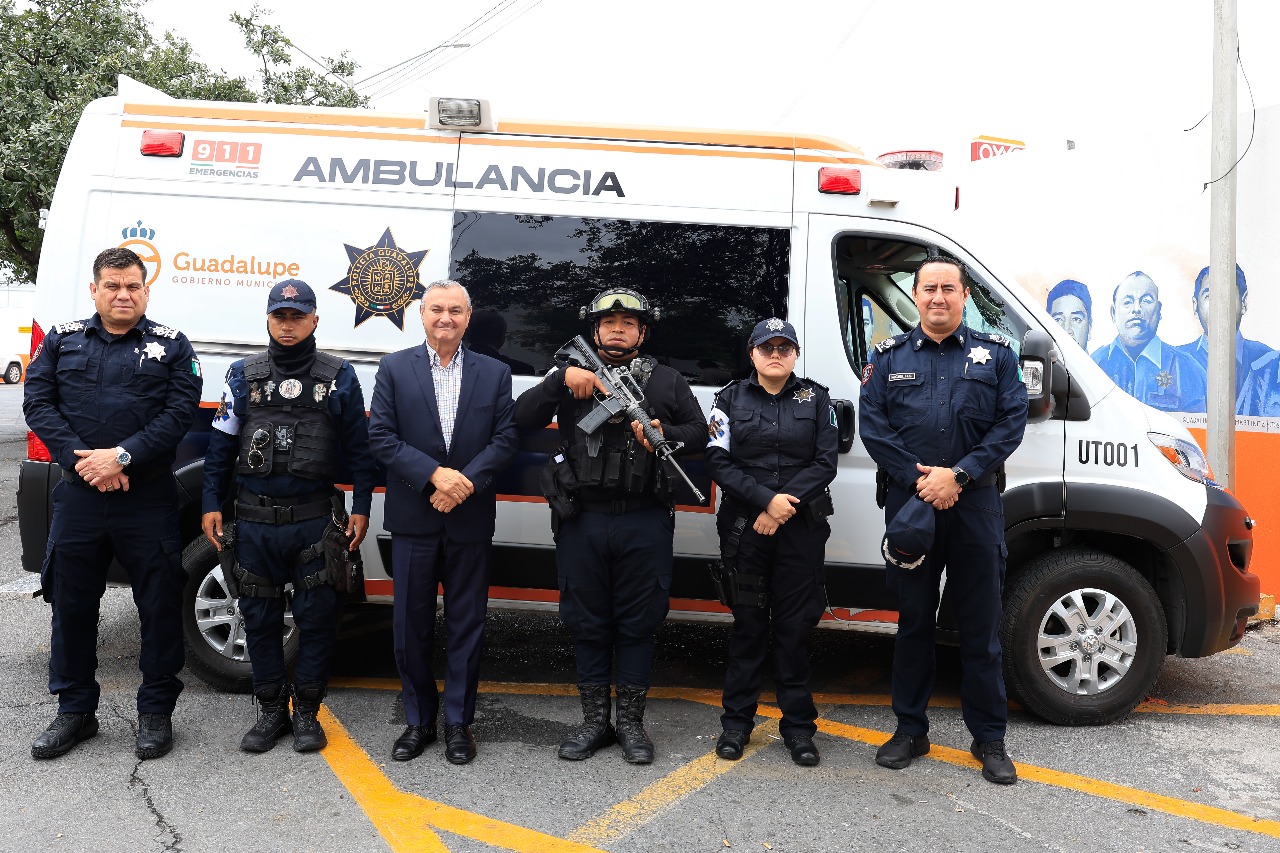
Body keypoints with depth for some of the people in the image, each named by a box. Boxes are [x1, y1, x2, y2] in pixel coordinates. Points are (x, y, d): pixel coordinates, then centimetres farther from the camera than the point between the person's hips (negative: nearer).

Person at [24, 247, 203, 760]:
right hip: (77, 496, 3)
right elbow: (38, 404, 3)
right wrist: (80, 460, -12)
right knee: (71, 604, 11)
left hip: (149, 500, -2)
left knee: (160, 606, 3)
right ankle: (74, 710, 28)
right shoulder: (61, 340, 10)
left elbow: (180, 412, -6)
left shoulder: (171, 346, 3)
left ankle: (156, 712, 18)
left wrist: (122, 456, -17)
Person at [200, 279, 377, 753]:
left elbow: (359, 448, 4)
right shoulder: (244, 376, 7)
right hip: (254, 522, 2)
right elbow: (221, 444, 9)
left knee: (316, 618, 4)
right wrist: (211, 504, 3)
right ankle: (271, 710, 24)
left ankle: (306, 712, 20)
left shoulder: (340, 377, 3)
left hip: (315, 521, -1)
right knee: (260, 619, 9)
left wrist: (360, 508, -1)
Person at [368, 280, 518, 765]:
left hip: (470, 521, 0)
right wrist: (434, 475, -16)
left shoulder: (494, 373, 6)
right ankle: (419, 721, 24)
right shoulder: (395, 368, 3)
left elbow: (506, 438, -1)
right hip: (413, 519, 0)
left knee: (466, 625, 8)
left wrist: (467, 481, -16)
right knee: (411, 625, 8)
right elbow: (381, 436, -5)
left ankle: (458, 723, 22)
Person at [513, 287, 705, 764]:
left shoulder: (667, 382, 10)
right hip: (582, 523, 1)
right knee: (586, 623, 9)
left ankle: (631, 723, 20)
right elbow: (523, 418, -2)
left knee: (638, 624, 6)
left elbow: (699, 433, 8)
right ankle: (594, 722, 23)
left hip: (645, 525, 0)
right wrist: (561, 379, -16)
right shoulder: (572, 376, 9)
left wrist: (665, 434, -13)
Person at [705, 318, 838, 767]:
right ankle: (737, 721, 18)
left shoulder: (816, 399, 8)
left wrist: (785, 506, -12)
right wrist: (766, 499, -15)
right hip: (744, 525, 0)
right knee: (748, 622, 5)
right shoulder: (731, 398, 6)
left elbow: (825, 462, -1)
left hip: (802, 528, 0)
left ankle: (798, 725, 15)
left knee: (796, 625, 4)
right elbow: (719, 462, -3)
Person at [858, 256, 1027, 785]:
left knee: (981, 625, 5)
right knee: (913, 621, 10)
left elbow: (1011, 423, -1)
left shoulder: (995, 354, 9)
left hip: (975, 504, 0)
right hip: (909, 503, 1)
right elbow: (873, 427, 0)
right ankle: (910, 729, 22)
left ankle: (989, 738, 18)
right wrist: (921, 479, -10)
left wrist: (958, 475, -13)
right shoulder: (888, 356, 9)